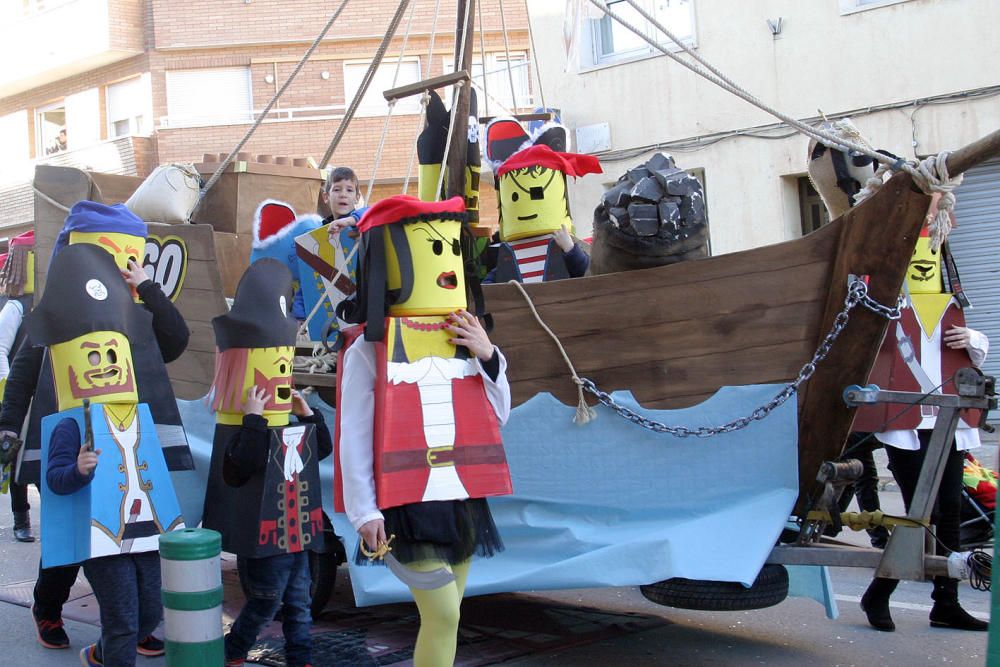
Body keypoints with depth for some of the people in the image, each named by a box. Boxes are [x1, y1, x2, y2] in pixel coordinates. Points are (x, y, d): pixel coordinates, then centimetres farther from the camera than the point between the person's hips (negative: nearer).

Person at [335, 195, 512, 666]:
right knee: (444, 614, -10)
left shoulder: (462, 339, 8)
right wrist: (364, 512, -12)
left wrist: (488, 357, -3)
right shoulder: (368, 349, -11)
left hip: (461, 500, 6)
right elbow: (355, 437, -10)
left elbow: (498, 416, 11)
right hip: (405, 504, -6)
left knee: (442, 618, 11)